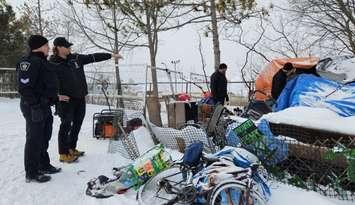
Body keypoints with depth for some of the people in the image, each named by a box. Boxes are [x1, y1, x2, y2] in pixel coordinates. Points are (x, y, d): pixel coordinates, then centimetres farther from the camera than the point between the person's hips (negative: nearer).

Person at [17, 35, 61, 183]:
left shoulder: (42, 62, 15)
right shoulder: (31, 62, -16)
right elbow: (24, 86, -23)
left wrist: (53, 98, 20)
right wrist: (34, 105, -24)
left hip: (44, 106, 10)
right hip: (34, 108, -10)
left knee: (44, 138, 19)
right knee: (34, 140, -1)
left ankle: (44, 165, 33)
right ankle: (32, 173, 10)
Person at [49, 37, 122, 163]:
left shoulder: (76, 58, 9)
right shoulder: (52, 64, -8)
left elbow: (93, 57, 12)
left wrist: (111, 55, 12)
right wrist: (56, 95, -15)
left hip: (80, 98, 7)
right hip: (66, 100, -7)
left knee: (77, 124, 14)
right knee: (66, 126, -4)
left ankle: (71, 149, 29)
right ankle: (64, 154, 7)